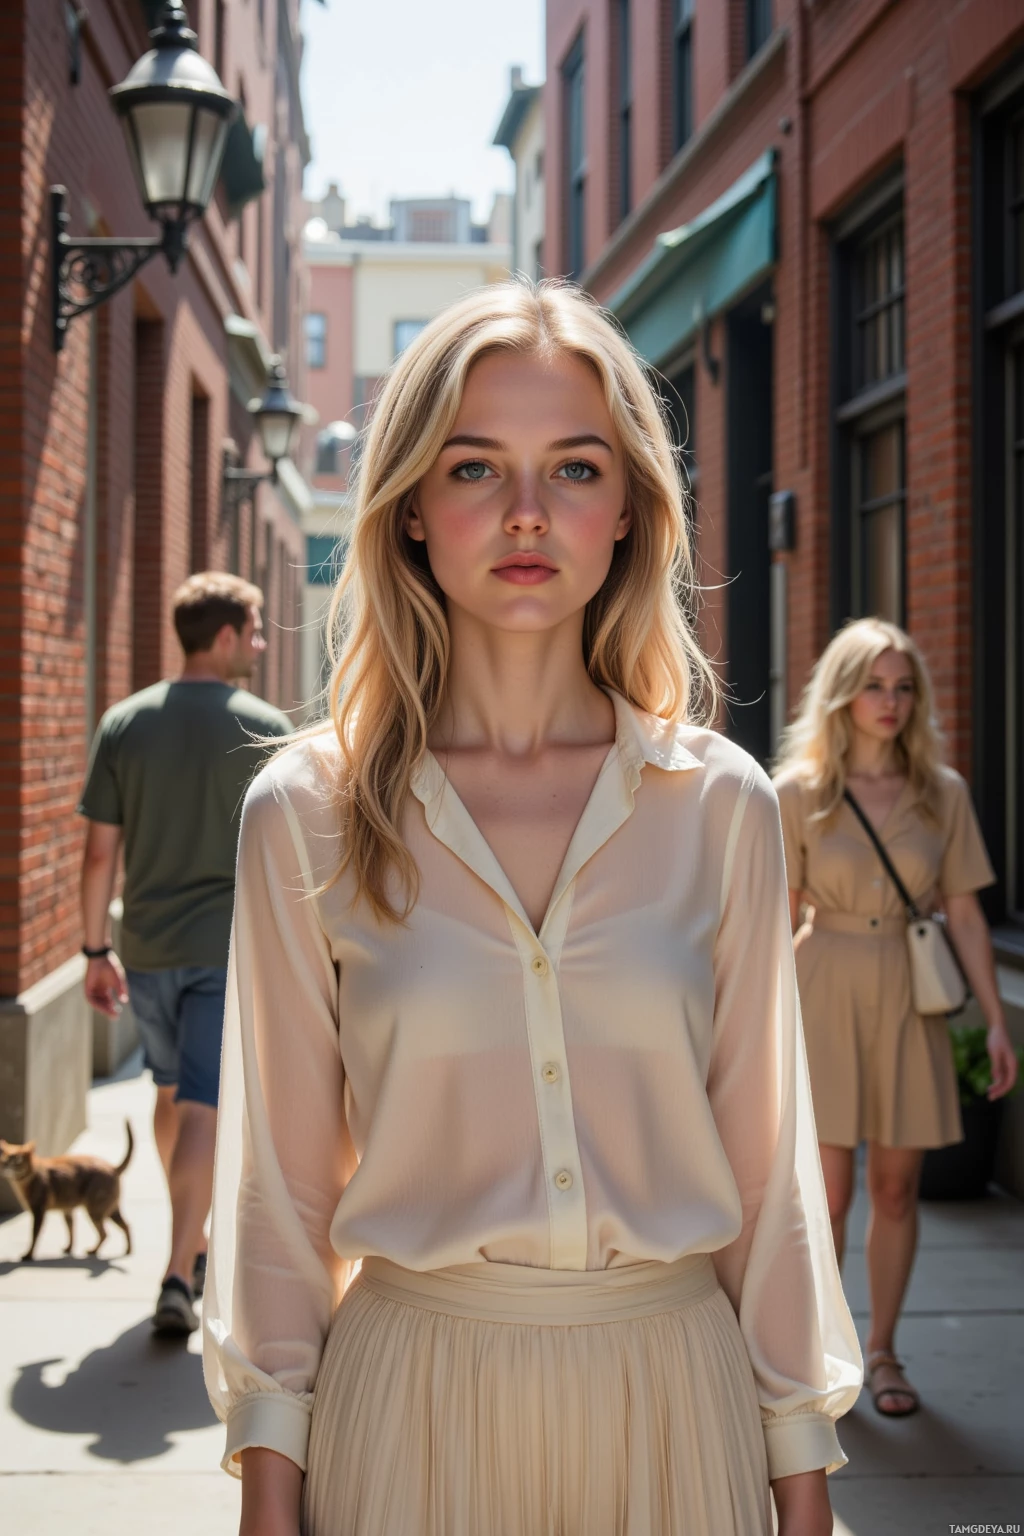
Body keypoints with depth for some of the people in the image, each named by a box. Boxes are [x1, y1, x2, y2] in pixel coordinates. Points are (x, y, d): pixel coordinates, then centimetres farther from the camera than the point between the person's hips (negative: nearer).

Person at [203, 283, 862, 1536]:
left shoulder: (721, 806, -2)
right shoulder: (307, 814, -5)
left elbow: (765, 1158, 3)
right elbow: (280, 1175, 0)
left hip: (673, 1396, 1)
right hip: (412, 1392, -1)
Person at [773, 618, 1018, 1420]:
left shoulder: (943, 792, 3)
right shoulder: (799, 791, -2)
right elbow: (781, 916, 1)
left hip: (910, 999, 2)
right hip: (825, 993, -2)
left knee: (897, 1187, 8)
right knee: (828, 1189, -3)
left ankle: (882, 1350, 23)